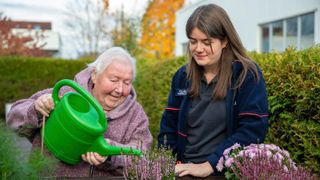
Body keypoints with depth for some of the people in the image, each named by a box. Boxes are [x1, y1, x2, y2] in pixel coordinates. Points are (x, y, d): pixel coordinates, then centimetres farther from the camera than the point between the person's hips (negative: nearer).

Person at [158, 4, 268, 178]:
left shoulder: (247, 75, -5)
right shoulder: (182, 75, 8)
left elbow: (252, 131, -13)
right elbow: (169, 127, 11)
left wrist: (208, 166, -18)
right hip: (184, 172, 3)